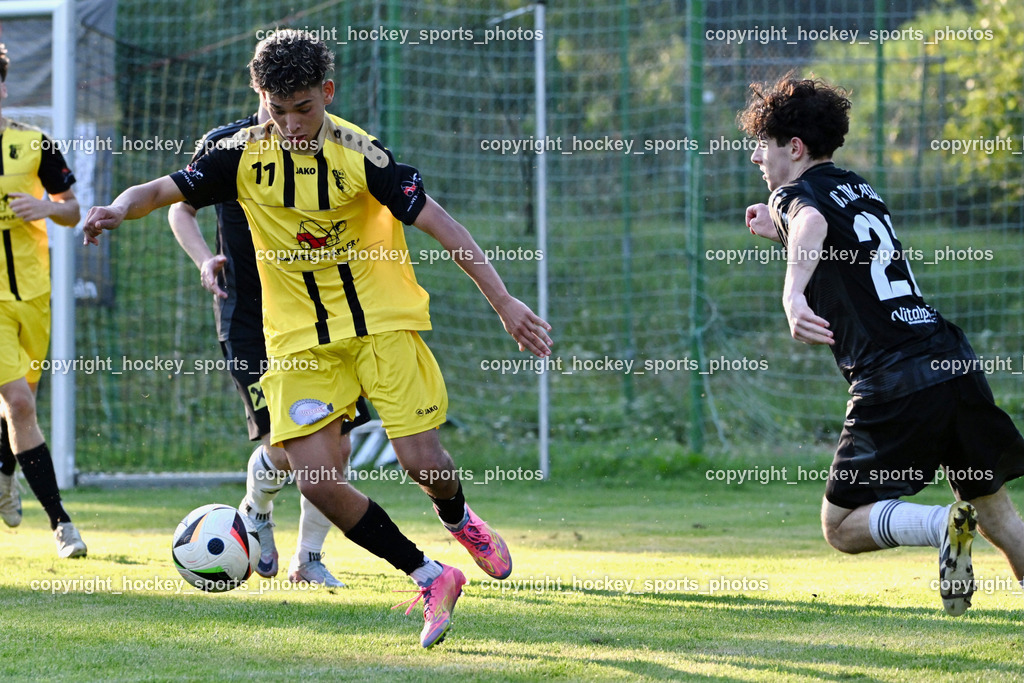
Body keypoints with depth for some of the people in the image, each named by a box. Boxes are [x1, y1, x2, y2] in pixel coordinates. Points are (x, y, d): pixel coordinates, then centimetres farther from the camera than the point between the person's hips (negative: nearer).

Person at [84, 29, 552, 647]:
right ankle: (431, 579, 5)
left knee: (421, 459, -11)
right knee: (316, 480, -12)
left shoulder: (359, 153, -14)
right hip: (301, 340, 3)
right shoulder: (245, 156, -4)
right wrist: (120, 208, -27)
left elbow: (437, 222, -14)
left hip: (383, 324, -3)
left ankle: (460, 520, 28)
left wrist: (503, 301, -19)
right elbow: (164, 191, -2)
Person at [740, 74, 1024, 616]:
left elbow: (812, 225, -28)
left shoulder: (796, 195, -1)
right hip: (955, 365, 7)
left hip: (895, 386, -7)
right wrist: (782, 232, 36)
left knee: (841, 526, 3)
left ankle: (943, 525, -21)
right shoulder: (859, 189, 22)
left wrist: (793, 293, -45)